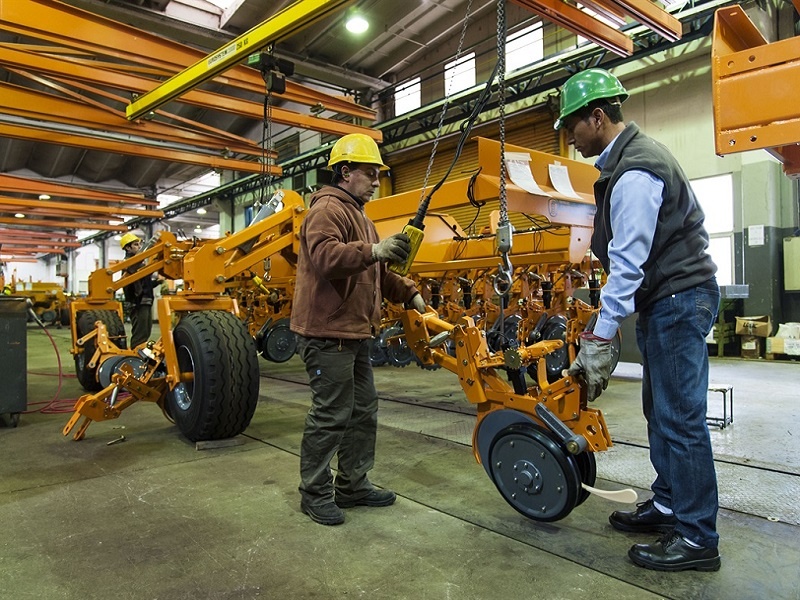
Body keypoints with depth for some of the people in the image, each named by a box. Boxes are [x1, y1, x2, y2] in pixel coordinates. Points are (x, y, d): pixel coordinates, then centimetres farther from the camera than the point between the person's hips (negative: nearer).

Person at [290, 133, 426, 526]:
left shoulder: (358, 215, 24)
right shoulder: (328, 209, -9)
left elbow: (376, 273, 25)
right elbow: (324, 256, -28)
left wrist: (409, 293, 14)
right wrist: (374, 250, -39)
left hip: (353, 332, 11)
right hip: (327, 333, -11)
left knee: (363, 411, 15)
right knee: (331, 416, -4)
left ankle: (353, 485, 27)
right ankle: (314, 493, 12)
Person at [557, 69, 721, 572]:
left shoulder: (635, 172, -19)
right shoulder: (630, 155, 14)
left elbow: (628, 262, -24)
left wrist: (600, 337, -24)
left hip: (679, 299, -11)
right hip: (665, 299, 11)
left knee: (680, 417, -6)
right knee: (661, 409, 15)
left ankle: (697, 538, 4)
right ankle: (668, 506, 27)